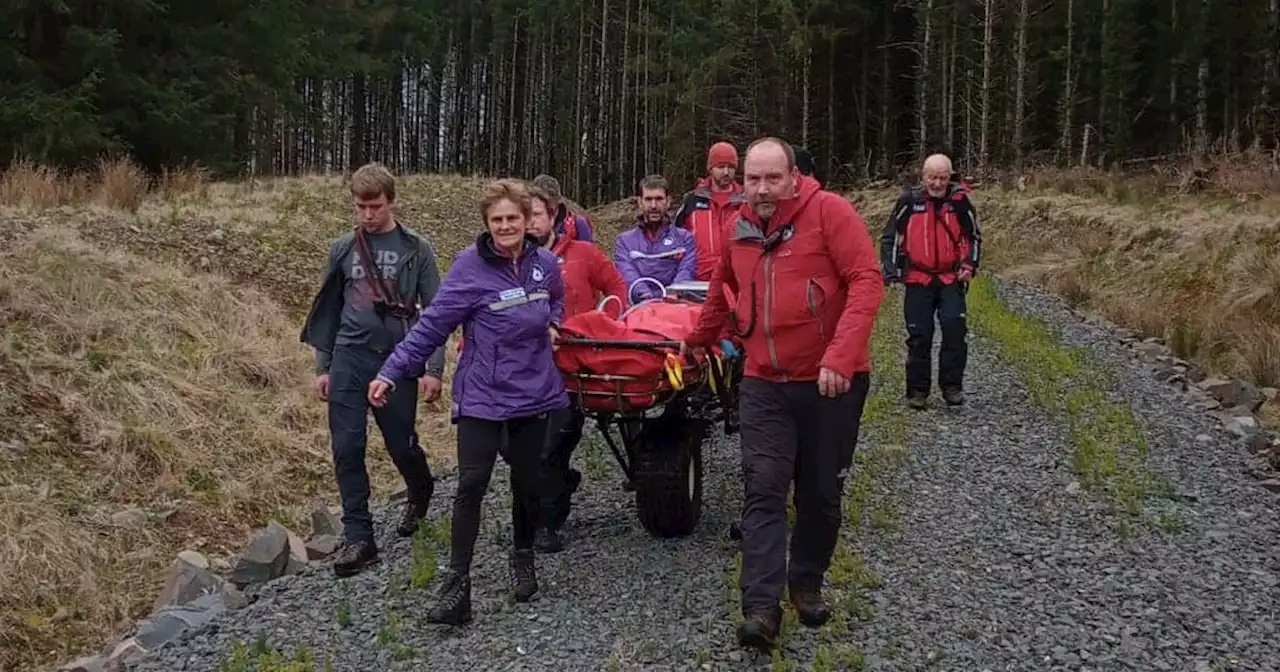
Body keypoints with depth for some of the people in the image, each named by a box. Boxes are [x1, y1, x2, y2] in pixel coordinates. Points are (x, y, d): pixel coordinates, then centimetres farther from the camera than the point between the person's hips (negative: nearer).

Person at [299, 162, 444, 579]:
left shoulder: (416, 249, -1)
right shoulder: (343, 249, 7)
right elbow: (329, 309, 13)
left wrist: (434, 368, -7)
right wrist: (323, 366, 10)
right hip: (350, 358, 2)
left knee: (401, 445, 6)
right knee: (347, 449, -3)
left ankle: (421, 493, 39)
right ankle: (358, 537, 5)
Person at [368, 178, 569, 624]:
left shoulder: (545, 264, 2)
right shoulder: (470, 267, -11)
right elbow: (432, 325, -13)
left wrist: (552, 325, 3)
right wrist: (391, 373, -18)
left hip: (534, 391, 4)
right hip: (483, 395, -4)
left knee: (528, 482, 10)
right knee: (471, 484, -11)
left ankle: (523, 560, 34)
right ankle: (457, 584, -5)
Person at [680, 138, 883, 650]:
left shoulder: (828, 211, -11)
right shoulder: (740, 229, 6)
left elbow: (867, 281, -18)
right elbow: (722, 288, 24)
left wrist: (841, 354, -28)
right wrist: (698, 338, 34)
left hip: (831, 381, -3)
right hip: (764, 383, 3)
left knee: (821, 493, 10)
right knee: (763, 489, -7)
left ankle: (807, 584, 30)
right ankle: (761, 607, -8)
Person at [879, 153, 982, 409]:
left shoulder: (959, 200, -1)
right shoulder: (909, 201, -4)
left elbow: (973, 237, 11)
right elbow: (890, 237, 3)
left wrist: (969, 265, -3)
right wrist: (890, 271, -5)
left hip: (951, 279, 0)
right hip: (918, 280, 0)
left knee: (954, 328, -14)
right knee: (919, 336, 1)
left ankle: (952, 385, -1)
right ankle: (918, 390, 13)